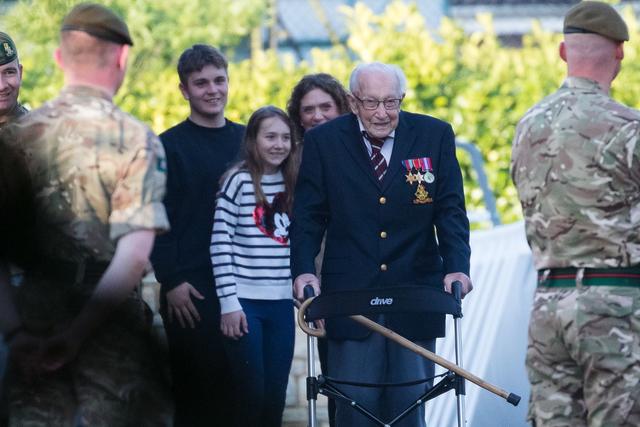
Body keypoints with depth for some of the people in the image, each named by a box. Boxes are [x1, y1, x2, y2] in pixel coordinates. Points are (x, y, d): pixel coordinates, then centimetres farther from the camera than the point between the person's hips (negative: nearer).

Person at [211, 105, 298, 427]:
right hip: (245, 303, -5)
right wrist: (229, 302, -13)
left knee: (275, 397, 5)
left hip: (281, 304, 5)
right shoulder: (239, 180, -6)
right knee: (251, 394, -4)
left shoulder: (291, 183, 11)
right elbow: (220, 243, -9)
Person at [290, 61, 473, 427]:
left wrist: (457, 267, -13)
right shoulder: (324, 141, 2)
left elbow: (450, 210, 2)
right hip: (350, 297, -1)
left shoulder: (435, 136, 3)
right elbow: (308, 215, 3)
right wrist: (304, 270, -13)